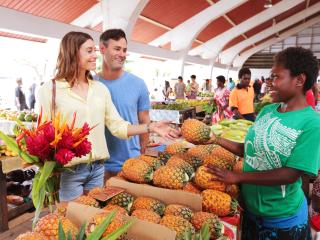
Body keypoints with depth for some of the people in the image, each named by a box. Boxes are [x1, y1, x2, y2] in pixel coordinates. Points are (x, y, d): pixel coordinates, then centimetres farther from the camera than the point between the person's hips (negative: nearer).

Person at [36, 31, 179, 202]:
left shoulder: (100, 88, 6)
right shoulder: (49, 90, -7)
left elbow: (117, 126, 3)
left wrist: (150, 127, -8)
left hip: (98, 168, 5)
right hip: (68, 170, -4)